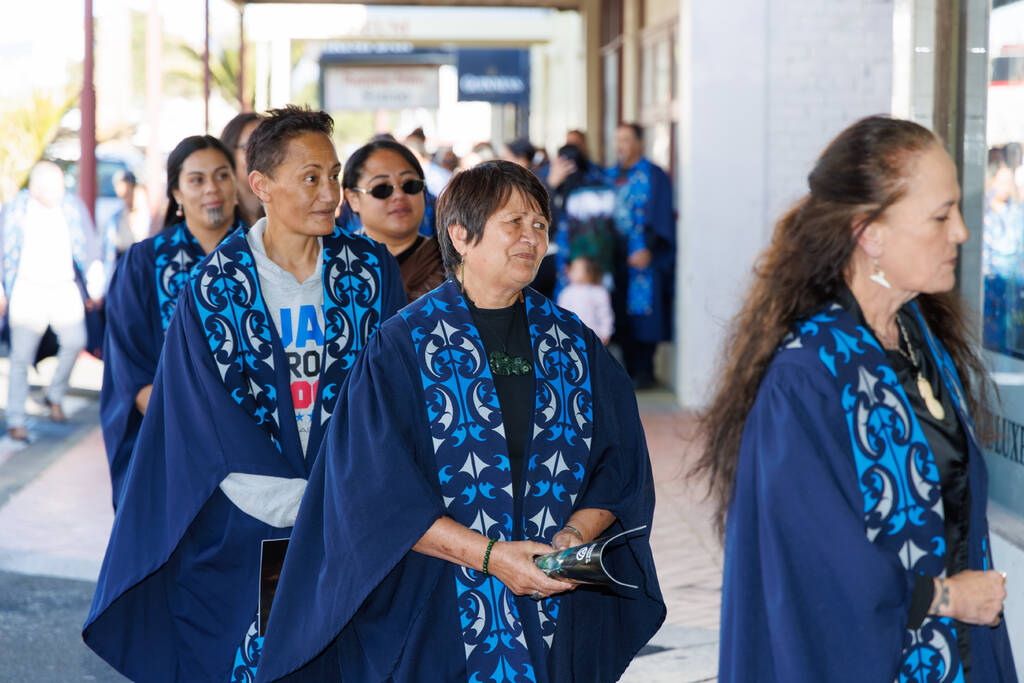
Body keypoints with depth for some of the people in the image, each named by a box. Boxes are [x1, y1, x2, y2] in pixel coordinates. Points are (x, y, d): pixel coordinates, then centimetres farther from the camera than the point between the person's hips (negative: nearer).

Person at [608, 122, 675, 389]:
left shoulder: (653, 175, -4)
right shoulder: (611, 175, 16)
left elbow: (658, 216, -11)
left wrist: (647, 248, -21)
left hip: (643, 255, -6)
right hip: (616, 254, 6)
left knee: (642, 314, -7)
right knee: (622, 316, 6)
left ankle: (644, 372, -3)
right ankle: (630, 369, 12)